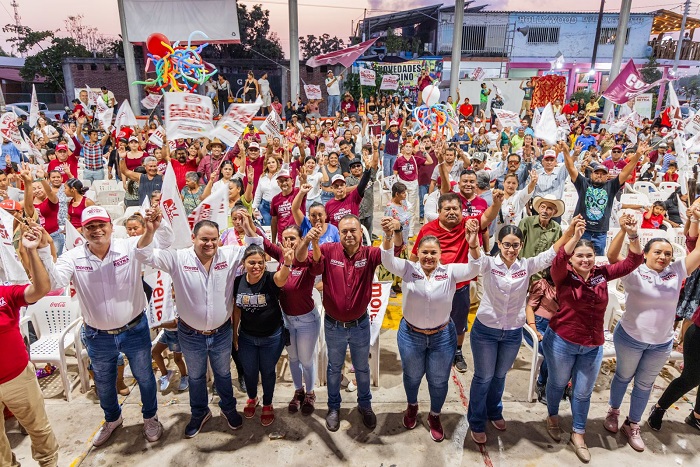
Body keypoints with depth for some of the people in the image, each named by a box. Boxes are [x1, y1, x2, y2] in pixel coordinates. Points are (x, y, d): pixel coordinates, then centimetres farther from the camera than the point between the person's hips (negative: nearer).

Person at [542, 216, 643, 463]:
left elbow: (633, 261, -4)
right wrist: (575, 237, -50)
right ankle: (552, 418, 48)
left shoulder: (601, 274, -3)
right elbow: (558, 261, -36)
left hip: (593, 346, 4)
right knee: (558, 383, 20)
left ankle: (578, 435, 38)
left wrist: (632, 235, -21)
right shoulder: (563, 275, -15)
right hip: (561, 342, -3)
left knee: (583, 392, 17)